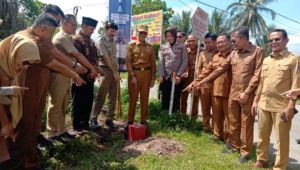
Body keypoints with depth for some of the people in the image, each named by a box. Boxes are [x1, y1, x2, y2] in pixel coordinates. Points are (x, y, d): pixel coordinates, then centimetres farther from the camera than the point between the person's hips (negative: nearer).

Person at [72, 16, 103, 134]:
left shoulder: (91, 41, 16)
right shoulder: (76, 39, -9)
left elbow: (95, 56, 15)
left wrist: (95, 69, -2)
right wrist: (94, 67, -17)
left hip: (90, 77, 7)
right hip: (80, 76, -7)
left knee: (88, 101, 13)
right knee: (78, 102, 4)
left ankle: (84, 123, 28)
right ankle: (76, 126, 16)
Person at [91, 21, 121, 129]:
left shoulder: (113, 42, 15)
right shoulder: (101, 41, -7)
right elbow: (106, 58, -13)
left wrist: (116, 72, 8)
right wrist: (114, 72, -14)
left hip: (114, 70, 7)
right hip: (105, 70, -7)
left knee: (113, 96, 8)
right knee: (101, 96, -3)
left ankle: (109, 119, 17)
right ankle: (93, 119, 10)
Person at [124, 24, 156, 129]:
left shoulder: (150, 47, 7)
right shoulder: (131, 45, 1)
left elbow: (153, 63, 8)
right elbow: (128, 61, -4)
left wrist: (153, 78, 4)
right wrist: (132, 76, -12)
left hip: (146, 74, 2)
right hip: (134, 73, -2)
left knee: (145, 98, 8)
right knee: (133, 98, 4)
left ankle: (143, 121, 21)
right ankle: (130, 121, 18)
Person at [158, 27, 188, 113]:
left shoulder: (181, 46, 3)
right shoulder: (163, 47, 9)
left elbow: (185, 61, -2)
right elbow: (161, 62, 2)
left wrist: (179, 75, -9)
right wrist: (160, 75, -9)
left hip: (177, 78, -2)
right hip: (165, 77, 2)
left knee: (176, 100, 5)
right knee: (165, 99, 4)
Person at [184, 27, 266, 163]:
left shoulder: (258, 52, -6)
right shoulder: (234, 53, 12)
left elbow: (257, 74, -11)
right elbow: (221, 69, 13)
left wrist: (246, 92, -15)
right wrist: (205, 80, 8)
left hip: (248, 95, -5)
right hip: (233, 94, 6)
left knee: (246, 124, 4)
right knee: (233, 122, 14)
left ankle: (245, 152, 19)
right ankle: (234, 146, 32)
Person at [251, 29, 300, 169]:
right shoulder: (266, 60, 12)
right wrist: (255, 101, 12)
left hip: (281, 106, -5)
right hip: (264, 104, 6)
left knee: (282, 139, 5)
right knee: (262, 135, 15)